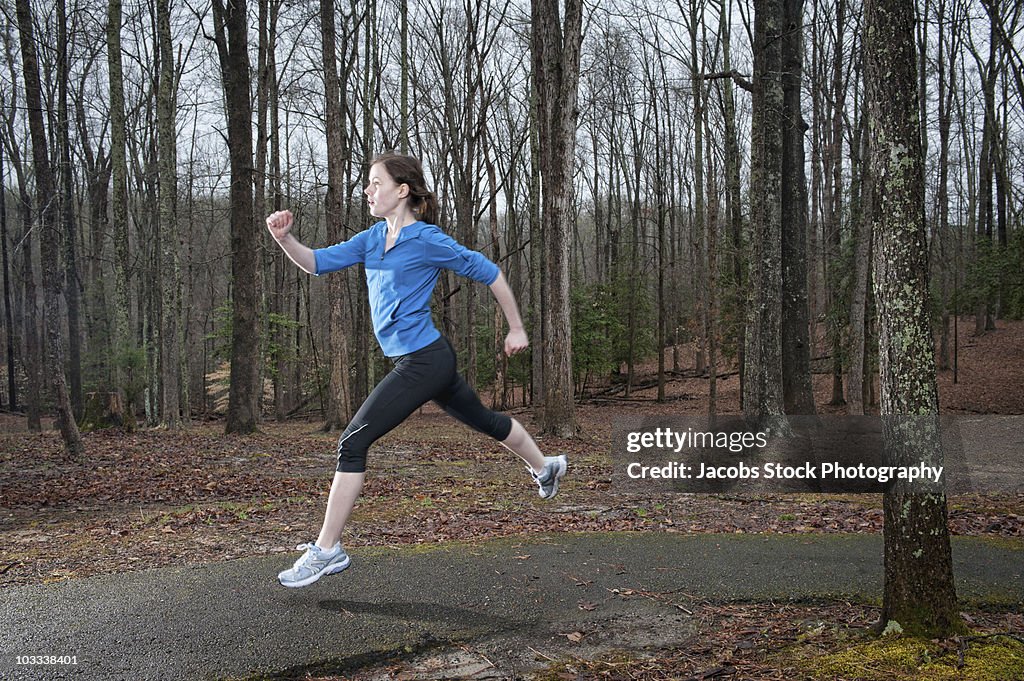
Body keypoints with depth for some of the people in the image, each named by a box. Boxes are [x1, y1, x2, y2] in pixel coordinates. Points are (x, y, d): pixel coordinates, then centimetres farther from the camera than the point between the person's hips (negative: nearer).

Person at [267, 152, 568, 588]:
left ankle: (327, 550, -4)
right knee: (482, 420, 26)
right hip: (428, 361, 9)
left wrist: (516, 329, 2)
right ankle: (545, 467, 49)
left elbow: (488, 273, -5)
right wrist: (284, 238, -16)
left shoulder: (427, 240, -13)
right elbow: (319, 263, 3)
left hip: (423, 361, -9)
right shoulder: (373, 238, 9)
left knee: (353, 443, -11)